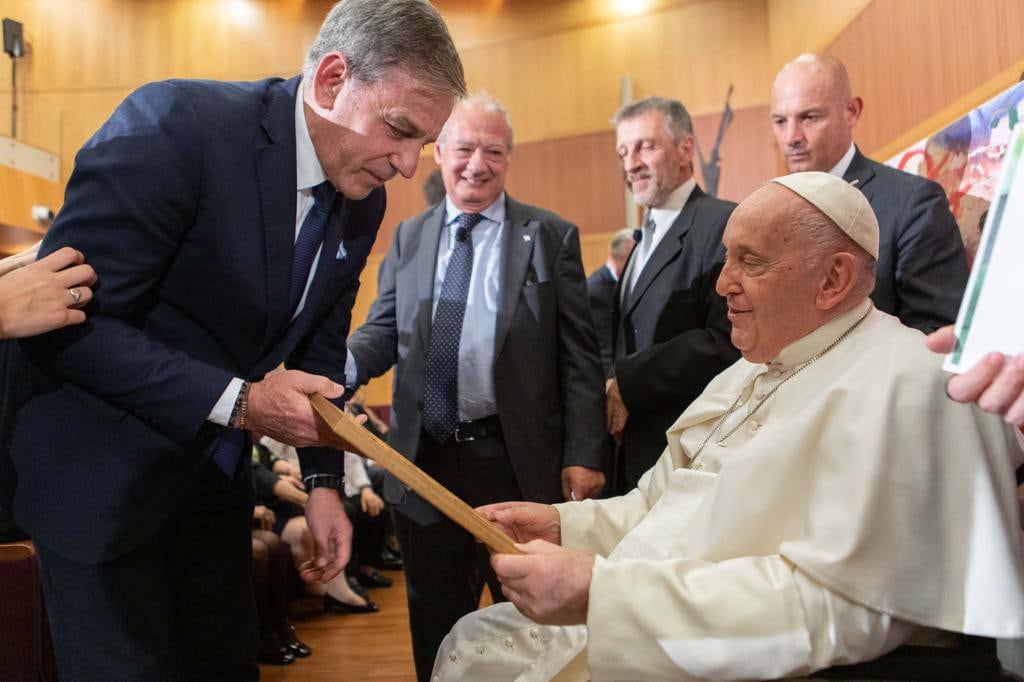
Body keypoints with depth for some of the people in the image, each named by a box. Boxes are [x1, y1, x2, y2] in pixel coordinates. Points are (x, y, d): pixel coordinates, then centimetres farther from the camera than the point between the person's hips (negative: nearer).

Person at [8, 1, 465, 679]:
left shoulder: (363, 201, -2)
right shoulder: (177, 122, -25)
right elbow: (67, 321, -26)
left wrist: (323, 481, 2)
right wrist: (240, 402, -28)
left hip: (216, 469, 6)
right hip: (103, 467, -6)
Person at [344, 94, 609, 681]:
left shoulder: (552, 237, 1)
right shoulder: (409, 238, 11)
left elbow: (579, 357, -3)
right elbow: (383, 334, 7)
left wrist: (584, 455, -11)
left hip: (517, 461, -3)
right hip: (424, 460, 3)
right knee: (434, 622, 16)